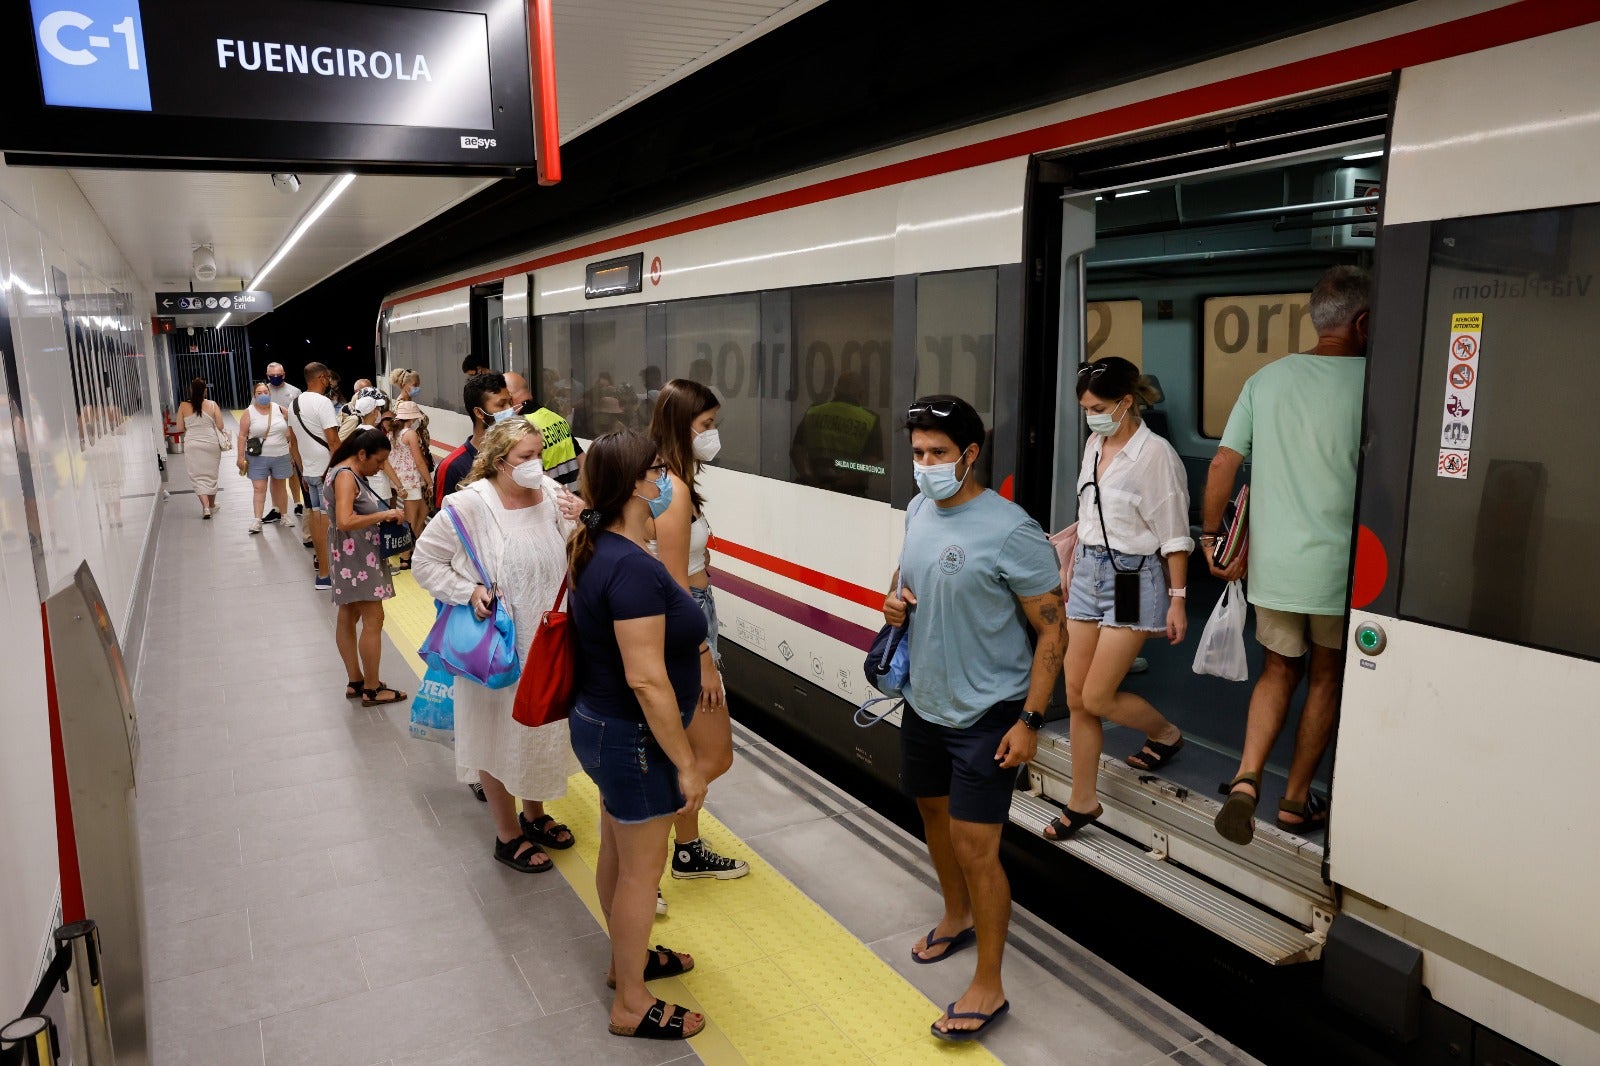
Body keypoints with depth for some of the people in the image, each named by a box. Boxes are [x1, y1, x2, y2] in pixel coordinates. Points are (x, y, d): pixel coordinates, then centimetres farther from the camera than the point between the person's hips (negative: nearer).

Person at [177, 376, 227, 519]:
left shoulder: (183, 406, -6)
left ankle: (206, 507, -8)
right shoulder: (212, 405, -7)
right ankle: (211, 504, 30)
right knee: (211, 475, 16)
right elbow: (220, 426, -6)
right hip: (211, 443, 1)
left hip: (192, 445, -1)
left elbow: (180, 428, -2)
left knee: (198, 476, 5)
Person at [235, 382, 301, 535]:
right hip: (257, 458, -2)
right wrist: (241, 457, -7)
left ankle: (283, 514, 25)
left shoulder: (280, 410, 1)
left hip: (280, 456, 2)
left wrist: (294, 453, 8)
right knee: (259, 488, -4)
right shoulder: (248, 414, -4)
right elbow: (242, 436, -3)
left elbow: (290, 433, 7)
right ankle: (257, 520, -3)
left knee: (279, 486, 13)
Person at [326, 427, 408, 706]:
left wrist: (385, 513, -1)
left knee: (348, 616, 15)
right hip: (356, 555, -11)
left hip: (356, 554, 11)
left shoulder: (351, 473, 10)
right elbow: (344, 522, -31)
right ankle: (372, 689, 3)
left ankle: (355, 682, 25)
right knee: (373, 620, -5)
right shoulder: (346, 476, -20)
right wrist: (384, 515, -26)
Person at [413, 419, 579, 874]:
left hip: (547, 640, 5)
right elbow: (426, 559, -10)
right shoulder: (471, 504, -19)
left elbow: (571, 558, 8)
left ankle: (534, 812, 45)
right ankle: (508, 834, 30)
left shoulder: (553, 495, -5)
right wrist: (468, 592, -20)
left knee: (541, 727, 21)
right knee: (498, 732, 11)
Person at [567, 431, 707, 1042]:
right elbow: (646, 679, -30)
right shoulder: (635, 569, -29)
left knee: (617, 850, 25)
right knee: (642, 869, 7)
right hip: (633, 738, -9)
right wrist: (686, 763, -23)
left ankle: (627, 957, 46)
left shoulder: (596, 549, 2)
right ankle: (632, 1005, 25)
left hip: (600, 723, 10)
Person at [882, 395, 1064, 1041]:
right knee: (934, 813, 23)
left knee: (975, 847, -3)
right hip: (923, 702, 8)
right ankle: (957, 917, 49)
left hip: (987, 716, -7)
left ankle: (988, 986, 16)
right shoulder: (918, 509, 1)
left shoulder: (1010, 532, -21)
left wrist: (1030, 721, -19)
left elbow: (1052, 633, -16)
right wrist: (895, 599, -4)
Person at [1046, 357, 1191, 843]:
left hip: (1134, 579, -7)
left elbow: (1174, 534, -12)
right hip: (1089, 572, 7)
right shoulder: (1095, 444, 7)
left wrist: (1177, 599, -12)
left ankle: (1166, 733, 27)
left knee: (1097, 697, -4)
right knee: (1076, 695, 7)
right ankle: (1082, 802, 20)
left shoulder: (1155, 453, -14)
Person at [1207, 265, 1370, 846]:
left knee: (1279, 672, 18)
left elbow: (1222, 464, 0)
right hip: (1337, 567, -3)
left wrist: (1211, 536, 10)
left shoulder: (1267, 378, 2)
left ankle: (1246, 779, 0)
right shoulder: (1370, 383, -11)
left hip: (1271, 562, 3)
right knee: (1326, 678, 16)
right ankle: (1296, 799, 26)